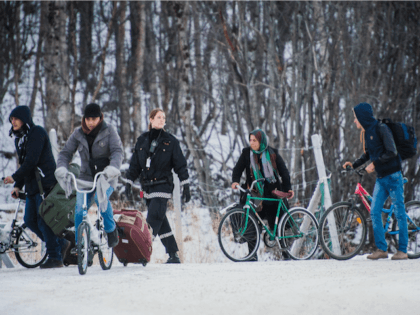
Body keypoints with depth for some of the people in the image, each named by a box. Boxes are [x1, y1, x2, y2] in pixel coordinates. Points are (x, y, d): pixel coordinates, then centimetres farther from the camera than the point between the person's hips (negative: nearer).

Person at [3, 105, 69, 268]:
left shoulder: (37, 133, -11)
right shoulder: (19, 138, 17)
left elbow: (31, 161, -19)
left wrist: (15, 177, -12)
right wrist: (18, 186, 13)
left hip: (45, 183, -9)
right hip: (32, 185, 9)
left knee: (43, 220, -8)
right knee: (30, 220, 7)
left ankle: (55, 258, 0)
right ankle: (60, 244, 21)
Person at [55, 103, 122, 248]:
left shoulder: (109, 131, -3)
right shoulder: (78, 134, 3)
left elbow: (117, 151, -12)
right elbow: (66, 153, 3)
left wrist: (113, 168, -31)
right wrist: (61, 169, -17)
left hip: (106, 177, -3)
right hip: (86, 177, 3)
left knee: (101, 198, -31)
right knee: (80, 210, -12)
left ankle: (111, 230, -9)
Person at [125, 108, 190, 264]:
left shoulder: (170, 141, 0)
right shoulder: (142, 140, 10)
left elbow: (180, 164, 1)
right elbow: (135, 164, 15)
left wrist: (186, 186, -3)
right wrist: (129, 183, 9)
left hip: (163, 186, -4)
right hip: (148, 187, 5)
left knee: (154, 219, -14)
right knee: (161, 222, 6)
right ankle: (173, 254, 12)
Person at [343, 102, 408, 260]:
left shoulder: (381, 129, -13)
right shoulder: (366, 132, 11)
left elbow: (391, 152, -18)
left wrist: (374, 164, -19)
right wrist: (353, 164, 7)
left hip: (393, 176, -8)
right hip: (380, 178, 8)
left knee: (399, 213, -2)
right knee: (374, 212, 0)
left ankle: (402, 250, 2)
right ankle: (381, 249, 4)